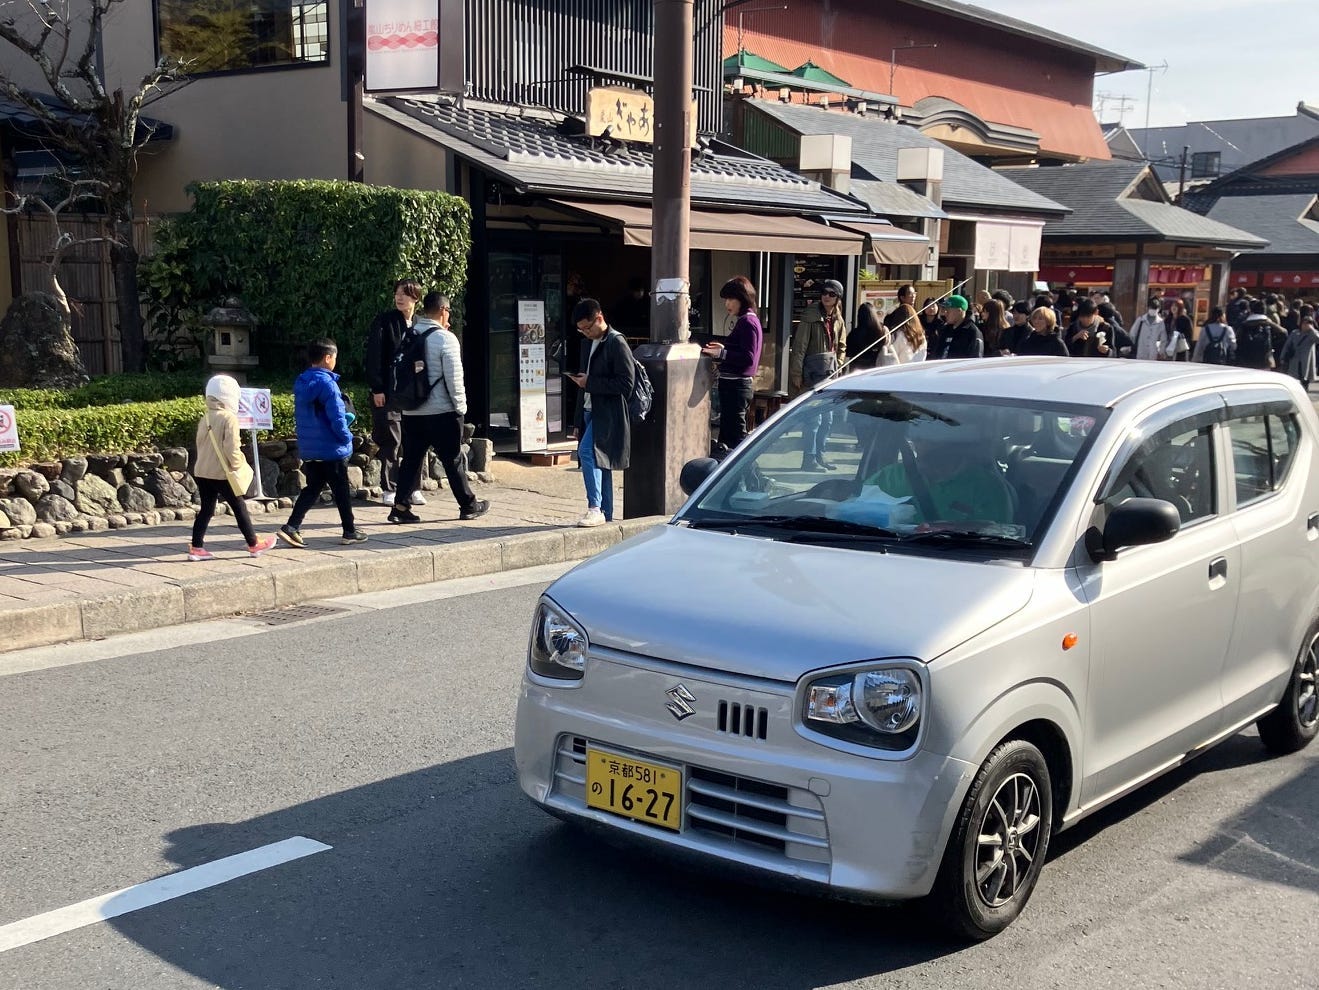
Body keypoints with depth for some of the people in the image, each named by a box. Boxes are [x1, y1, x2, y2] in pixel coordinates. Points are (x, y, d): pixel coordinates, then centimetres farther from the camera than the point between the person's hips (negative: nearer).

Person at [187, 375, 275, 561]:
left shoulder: (204, 419, 8)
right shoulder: (229, 418, -15)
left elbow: (200, 444, 14)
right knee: (239, 507, 6)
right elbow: (232, 447, -20)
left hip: (202, 472, 7)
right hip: (222, 473, -7)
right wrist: (237, 466, -9)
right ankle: (254, 544, 16)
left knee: (206, 508, 11)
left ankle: (196, 547, 7)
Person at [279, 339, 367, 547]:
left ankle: (292, 527, 2)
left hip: (308, 449, 7)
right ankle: (350, 532, 15)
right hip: (331, 449, -7)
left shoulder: (301, 383, 7)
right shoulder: (327, 383, -18)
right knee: (341, 491, 6)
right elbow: (337, 417, -22)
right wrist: (346, 437, -9)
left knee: (312, 488, 13)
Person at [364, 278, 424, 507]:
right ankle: (389, 489, 7)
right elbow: (374, 357, -7)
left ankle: (412, 488, 13)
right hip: (389, 392, -4)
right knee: (391, 441, -2)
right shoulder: (383, 322, -3)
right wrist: (377, 388, -13)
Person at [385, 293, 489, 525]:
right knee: (453, 460, 5)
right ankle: (468, 506, 16)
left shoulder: (408, 336, 5)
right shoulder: (445, 338, -12)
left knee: (411, 460, 10)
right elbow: (454, 377, -13)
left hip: (411, 411, 5)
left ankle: (400, 508, 5)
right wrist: (461, 406, -5)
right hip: (442, 411, -5)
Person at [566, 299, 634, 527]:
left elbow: (627, 382, -17)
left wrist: (590, 382, -17)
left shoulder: (616, 343, -11)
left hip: (608, 413, -9)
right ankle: (605, 515, 16)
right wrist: (579, 414, 18)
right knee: (598, 460, 10)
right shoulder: (589, 344, 16)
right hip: (591, 411, 9)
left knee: (587, 452, -22)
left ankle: (595, 508, -20)